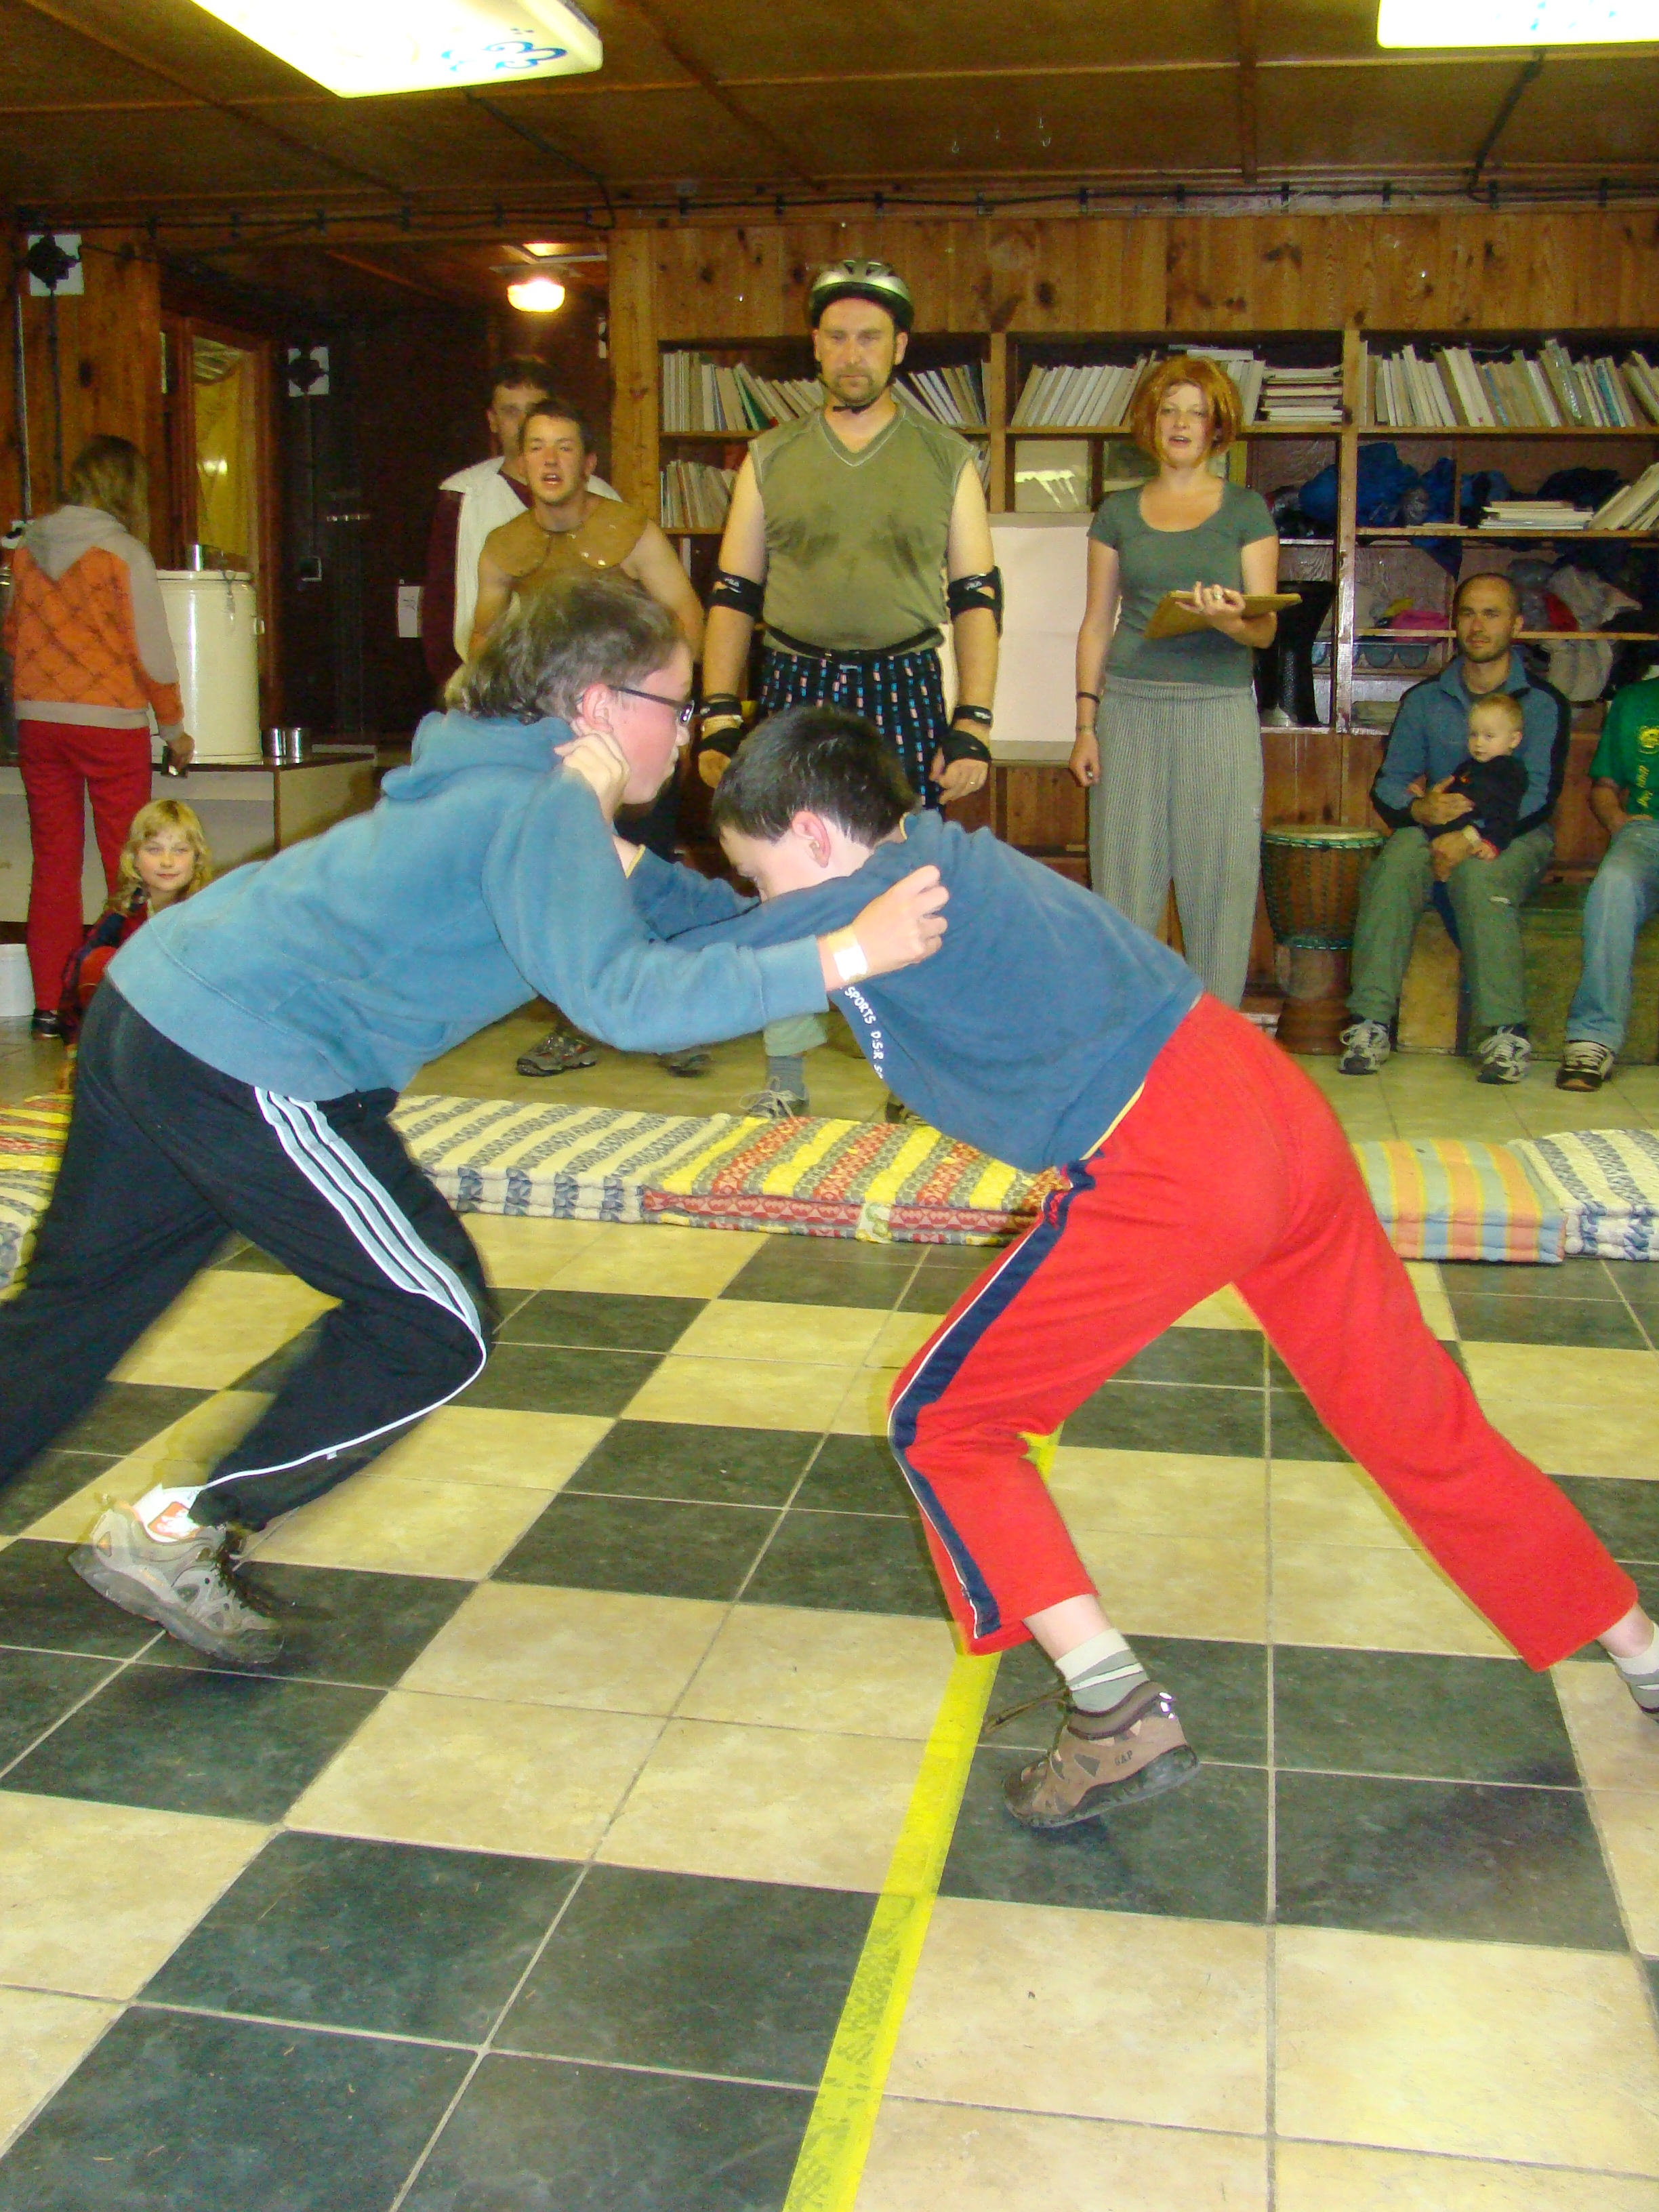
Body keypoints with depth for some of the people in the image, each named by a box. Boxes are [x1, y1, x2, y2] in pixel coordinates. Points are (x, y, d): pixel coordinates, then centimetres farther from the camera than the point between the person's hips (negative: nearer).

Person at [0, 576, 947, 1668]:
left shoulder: (500, 779, 14)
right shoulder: (544, 809, -14)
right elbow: (622, 995, -28)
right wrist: (839, 956, -29)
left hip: (150, 1005, 10)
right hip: (243, 1066, -10)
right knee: (437, 1326, 3)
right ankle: (180, 1535, 11)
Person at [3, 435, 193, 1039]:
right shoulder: (123, 552, -9)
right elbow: (152, 651, -9)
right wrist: (174, 728, 2)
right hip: (111, 723, -5)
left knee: (52, 864, 9)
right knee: (126, 867, 4)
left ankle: (49, 1006, 11)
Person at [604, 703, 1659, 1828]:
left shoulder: (866, 898, -7)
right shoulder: (934, 854, 18)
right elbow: (746, 937, 25)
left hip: (1164, 1168, -9)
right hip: (1276, 1102, 9)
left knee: (943, 1423, 6)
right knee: (1413, 1416, 23)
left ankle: (1123, 1712, 3)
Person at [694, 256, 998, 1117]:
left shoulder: (946, 458, 7)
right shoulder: (771, 457, 10)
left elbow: (977, 596, 5)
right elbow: (732, 593, 10)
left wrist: (973, 726, -4)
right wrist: (718, 718, 0)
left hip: (906, 691, -1)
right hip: (795, 688, 1)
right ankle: (784, 1076, 13)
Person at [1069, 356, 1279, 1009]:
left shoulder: (1246, 510, 7)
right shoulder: (1118, 512, 12)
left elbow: (1266, 629, 1)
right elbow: (1097, 622, 12)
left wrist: (1229, 619, -22)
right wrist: (1085, 723, 3)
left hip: (1219, 710, -1)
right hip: (1129, 708, 1)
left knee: (1218, 881, -2)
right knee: (1124, 880, 0)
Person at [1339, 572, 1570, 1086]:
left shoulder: (1543, 702, 1)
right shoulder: (1424, 699, 12)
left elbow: (1540, 794, -10)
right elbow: (1388, 785, 6)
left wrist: (1473, 836, -26)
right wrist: (1420, 810, -18)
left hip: (1516, 835, -2)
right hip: (1435, 828, 2)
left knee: (1479, 874, -37)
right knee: (1396, 862, -32)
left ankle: (1505, 1031, -38)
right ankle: (1372, 1023, -38)